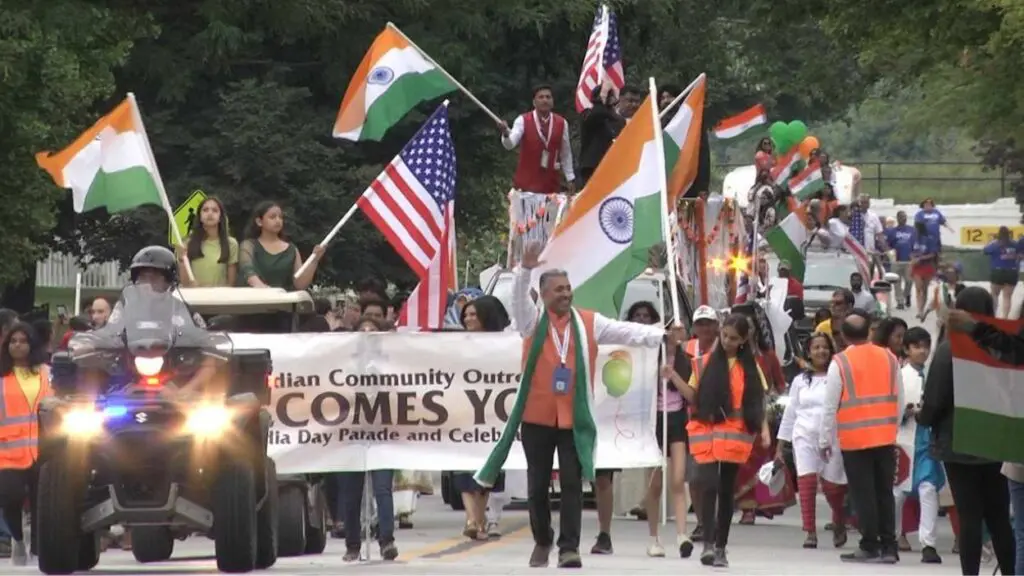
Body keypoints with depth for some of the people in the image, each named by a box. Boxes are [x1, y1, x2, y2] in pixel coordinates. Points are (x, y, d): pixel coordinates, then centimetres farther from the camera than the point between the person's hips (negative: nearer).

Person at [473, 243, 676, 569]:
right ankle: (542, 542, 25)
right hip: (537, 416, 0)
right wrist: (525, 269, -32)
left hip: (574, 418, 0)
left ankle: (569, 547, -5)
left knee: (572, 482, -5)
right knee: (538, 483, 8)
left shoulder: (588, 323, 5)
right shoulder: (532, 320, 2)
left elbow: (625, 332, -1)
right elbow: (518, 297, -15)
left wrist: (662, 335, -13)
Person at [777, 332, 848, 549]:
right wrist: (780, 446, 13)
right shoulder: (800, 380, 12)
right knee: (806, 481, -12)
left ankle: (839, 523, 30)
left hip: (832, 437, -2)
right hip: (805, 436, 2)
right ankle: (810, 533, -10)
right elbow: (790, 413, 15)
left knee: (831, 486, 0)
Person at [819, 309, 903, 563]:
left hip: (855, 439, -4)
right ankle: (889, 547, 10)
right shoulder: (889, 358, 3)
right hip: (886, 437, 4)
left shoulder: (840, 362, -9)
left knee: (863, 494, 1)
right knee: (884, 492, 10)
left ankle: (870, 546, 0)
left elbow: (830, 406, -7)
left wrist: (825, 440, 2)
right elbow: (899, 400, 7)